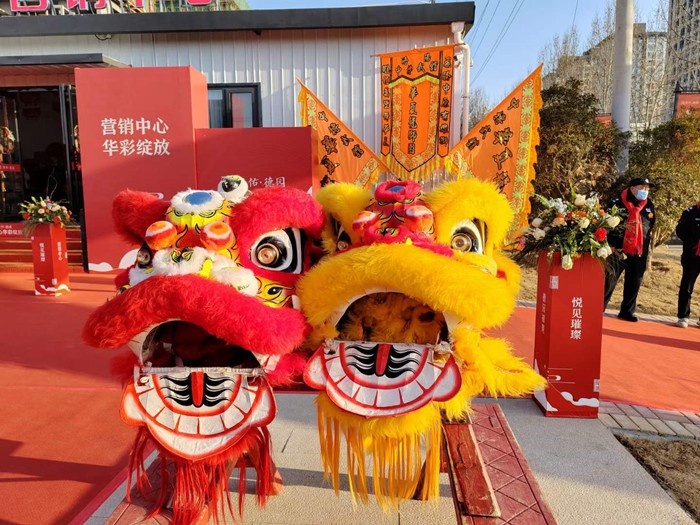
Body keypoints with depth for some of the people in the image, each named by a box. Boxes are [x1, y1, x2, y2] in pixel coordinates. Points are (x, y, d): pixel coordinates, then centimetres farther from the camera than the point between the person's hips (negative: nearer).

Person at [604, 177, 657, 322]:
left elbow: (650, 230, 18)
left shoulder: (649, 207, 11)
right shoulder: (617, 203, -5)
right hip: (618, 251, -5)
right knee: (609, 281, -3)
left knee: (634, 284, 10)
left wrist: (647, 253, 16)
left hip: (639, 253, 5)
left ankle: (627, 311, 22)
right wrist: (610, 246, -10)